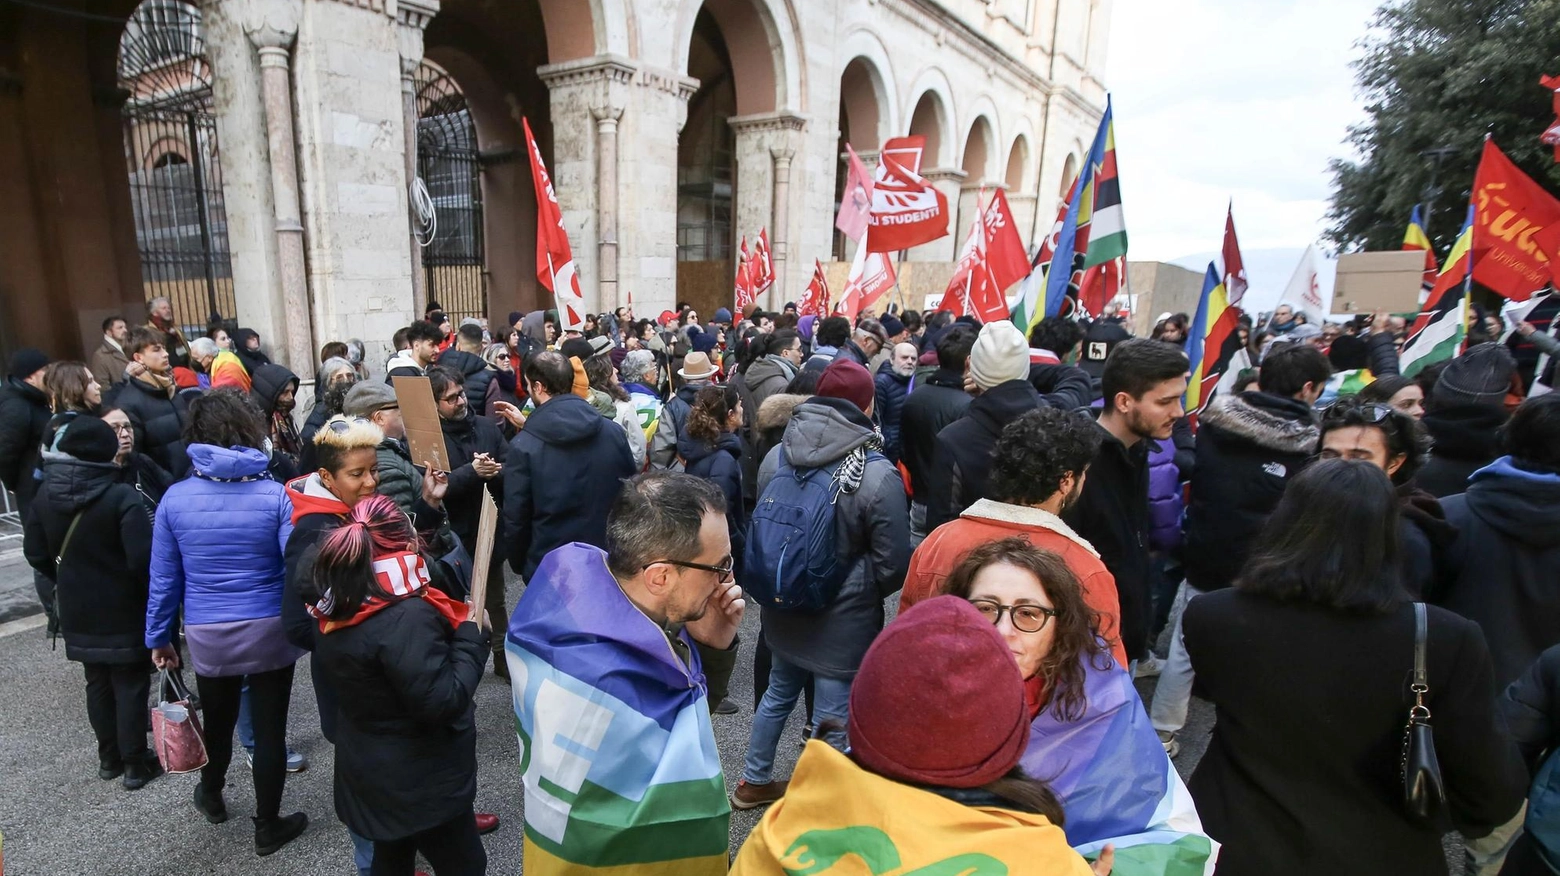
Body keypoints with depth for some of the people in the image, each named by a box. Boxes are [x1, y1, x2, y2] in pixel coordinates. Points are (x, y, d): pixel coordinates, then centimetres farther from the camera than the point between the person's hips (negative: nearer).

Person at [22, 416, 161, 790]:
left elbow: (36, 554, 6)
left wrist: (67, 582, 21)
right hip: (123, 610, -5)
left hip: (77, 610, 6)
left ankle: (109, 758, 31)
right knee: (130, 686, 6)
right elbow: (141, 558, -24)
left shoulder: (44, 496, -3)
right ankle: (135, 764, 15)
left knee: (97, 684, 18)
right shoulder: (121, 497, -22)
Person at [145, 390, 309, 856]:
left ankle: (211, 796, 52)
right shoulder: (275, 495, -14)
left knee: (218, 720, 26)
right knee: (269, 729, 11)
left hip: (207, 637, 3)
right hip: (269, 632, -3)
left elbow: (164, 577, 1)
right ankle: (268, 827, 26)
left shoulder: (175, 497, -6)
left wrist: (158, 636, 12)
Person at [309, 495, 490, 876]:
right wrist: (471, 637, -19)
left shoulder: (336, 610, -4)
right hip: (422, 782, -8)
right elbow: (443, 702, -30)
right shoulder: (407, 618, -32)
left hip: (366, 774, 8)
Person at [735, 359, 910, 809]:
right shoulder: (878, 475, -23)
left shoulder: (775, 457, -8)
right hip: (845, 620, -6)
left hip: (783, 609, 6)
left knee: (779, 692, 27)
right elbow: (893, 565, -16)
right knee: (834, 721, 10)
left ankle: (755, 781, 46)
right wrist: (863, 590, 5)